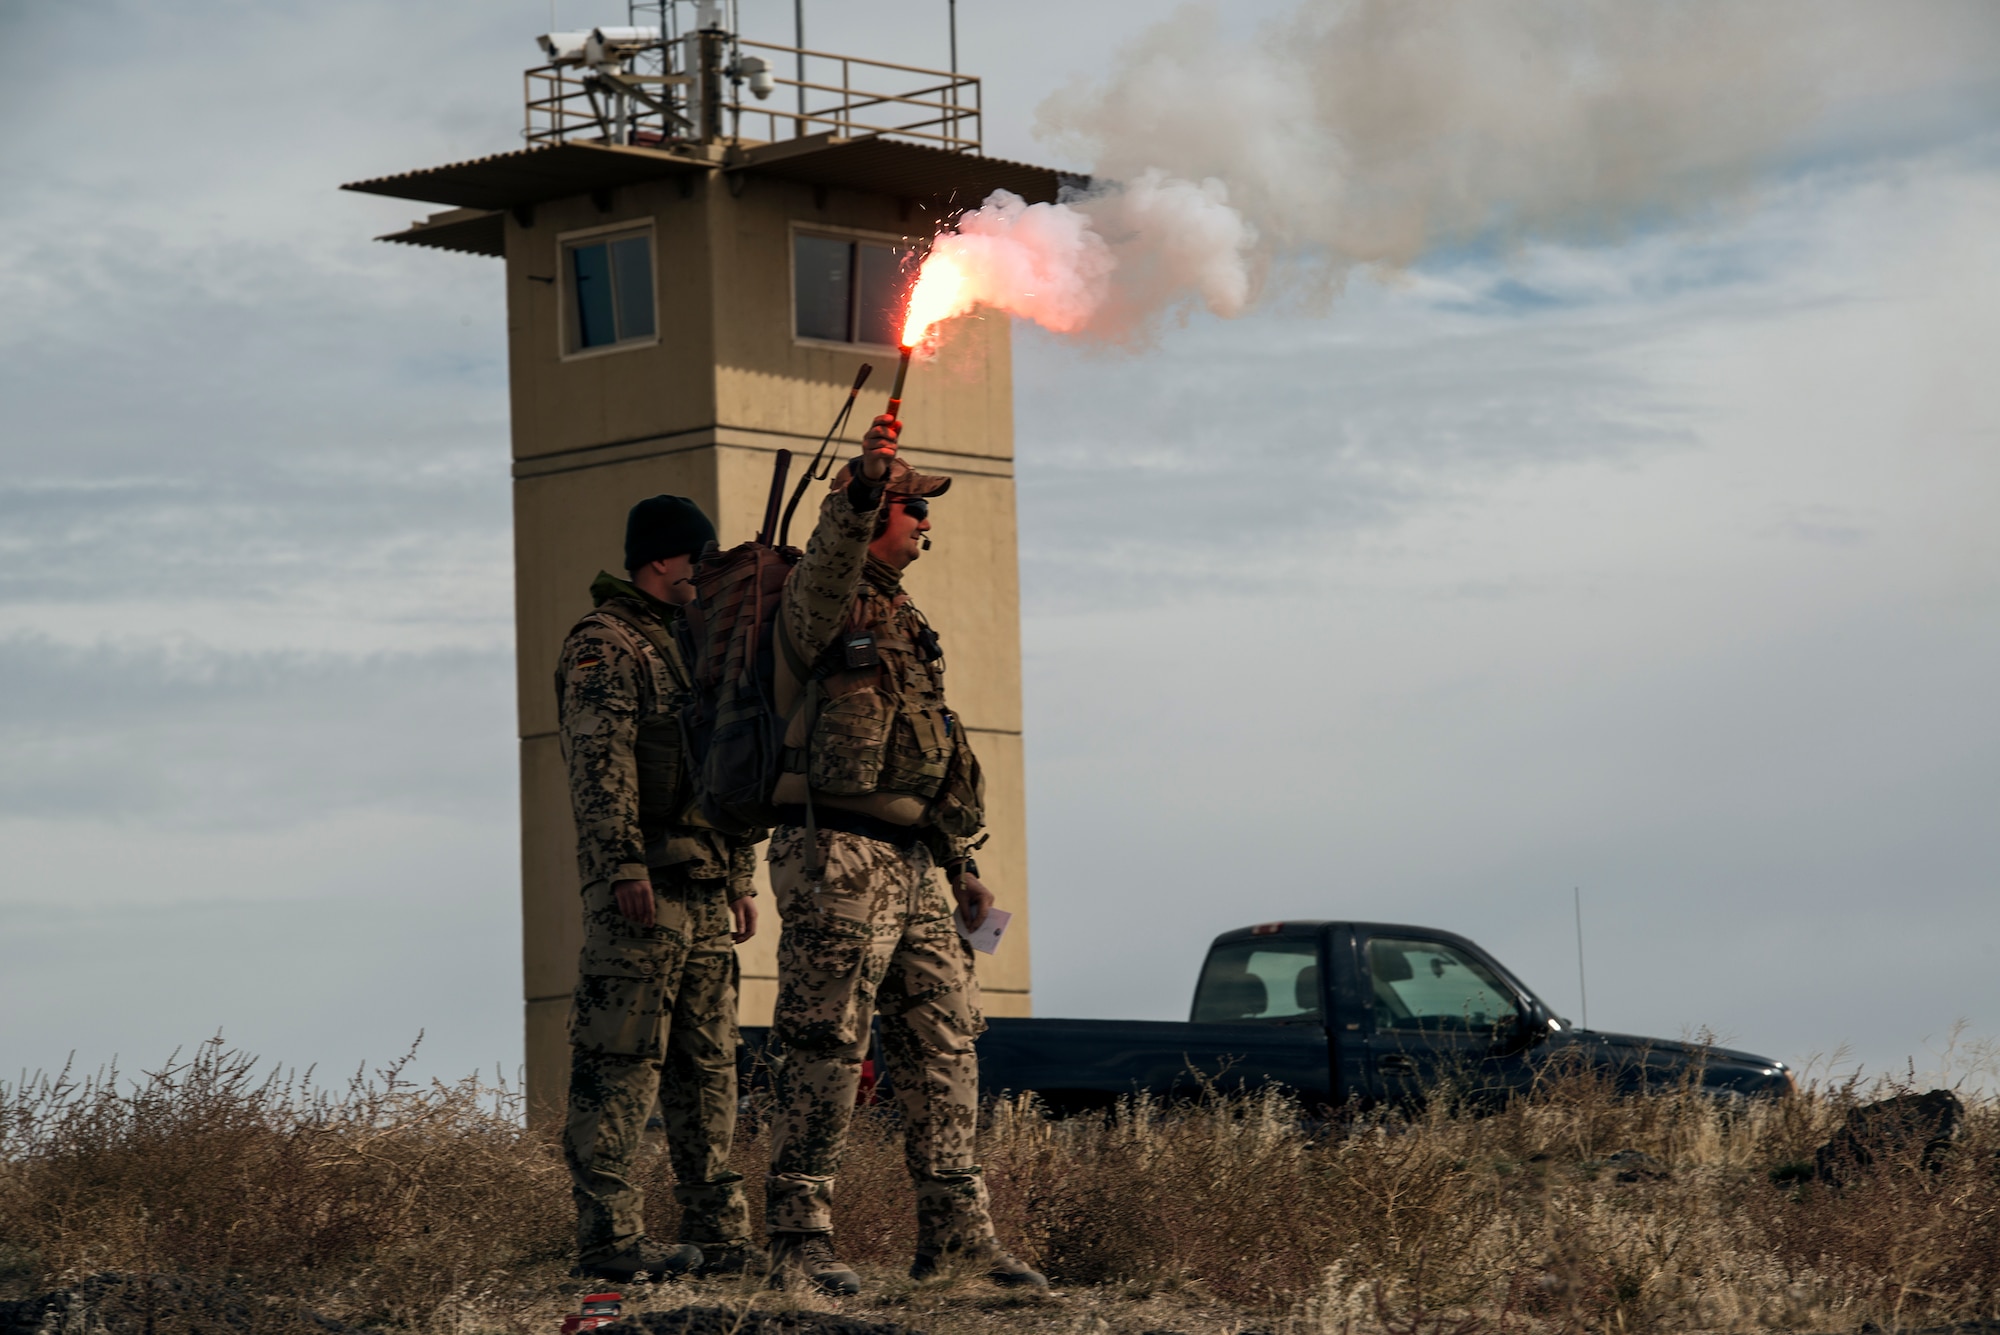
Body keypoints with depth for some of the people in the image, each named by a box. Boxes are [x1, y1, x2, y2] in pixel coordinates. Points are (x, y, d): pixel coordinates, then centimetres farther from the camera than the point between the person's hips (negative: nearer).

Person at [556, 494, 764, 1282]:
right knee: (620, 1066, -9)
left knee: (707, 1068, 8)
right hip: (642, 888, -9)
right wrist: (625, 864, -24)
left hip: (704, 892, 9)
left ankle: (717, 1233, 11)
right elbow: (599, 765, -16)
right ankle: (608, 1235, -10)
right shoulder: (605, 647, -5)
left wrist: (739, 878, 21)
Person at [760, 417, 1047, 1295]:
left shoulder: (904, 624, 25)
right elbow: (830, 564, -28)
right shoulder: (821, 599, -2)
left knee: (944, 1047, 8)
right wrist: (862, 489, -45)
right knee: (824, 1050, -8)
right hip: (839, 858, -9)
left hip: (913, 867, 9)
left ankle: (955, 1234, 13)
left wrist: (961, 866, 24)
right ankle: (798, 1240, -5)